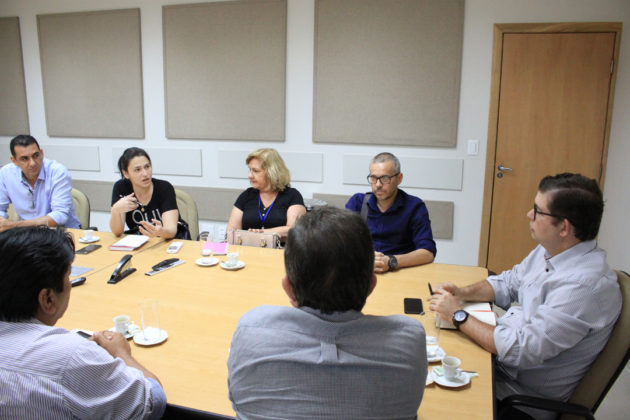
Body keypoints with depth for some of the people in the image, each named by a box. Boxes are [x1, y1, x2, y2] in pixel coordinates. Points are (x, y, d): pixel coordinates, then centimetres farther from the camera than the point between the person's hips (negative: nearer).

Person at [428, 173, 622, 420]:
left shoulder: (583, 285, -30)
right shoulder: (549, 251, 0)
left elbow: (521, 350, -32)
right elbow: (509, 283, 15)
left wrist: (458, 315, -23)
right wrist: (463, 293, -3)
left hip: (526, 391, -8)